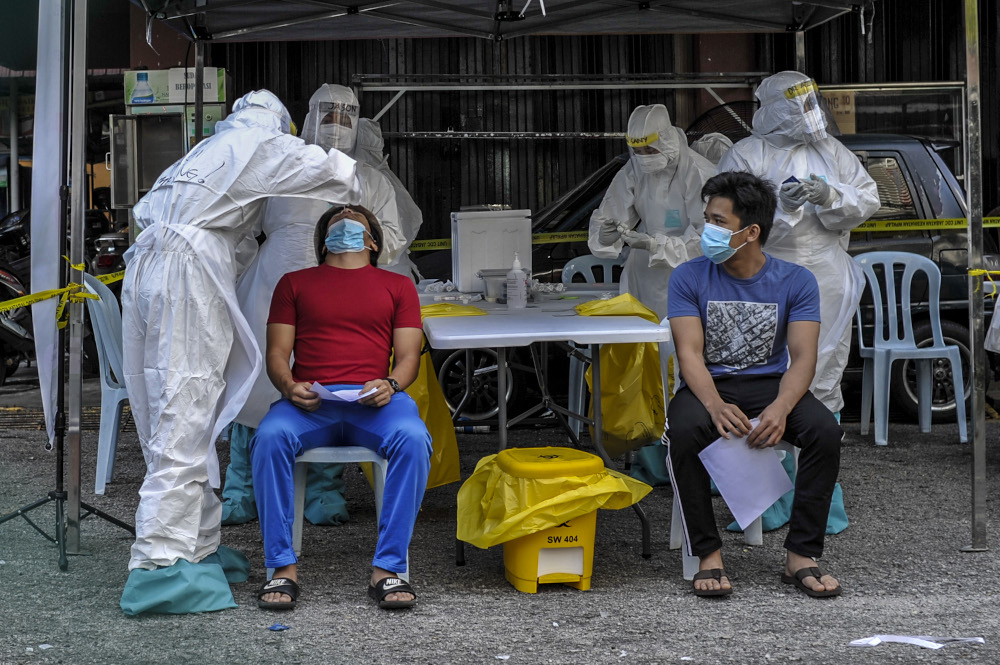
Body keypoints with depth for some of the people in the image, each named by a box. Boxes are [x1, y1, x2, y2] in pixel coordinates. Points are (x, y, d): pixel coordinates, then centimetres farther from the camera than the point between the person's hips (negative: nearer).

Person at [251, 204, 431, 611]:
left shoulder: (397, 286, 23)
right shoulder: (295, 283, 24)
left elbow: (408, 355, 13)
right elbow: (277, 353, 14)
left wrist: (390, 385, -11)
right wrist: (289, 386, -10)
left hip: (373, 401, 0)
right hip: (310, 401, 0)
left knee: (413, 439, -34)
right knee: (269, 437, -34)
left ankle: (387, 568, -27)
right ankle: (283, 569, -25)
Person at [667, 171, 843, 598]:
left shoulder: (796, 281, 1)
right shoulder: (689, 278, -1)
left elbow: (803, 357, -9)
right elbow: (690, 353, -11)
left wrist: (780, 408, -30)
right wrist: (716, 406, -31)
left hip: (772, 384, 1)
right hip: (709, 386, -1)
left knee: (825, 431, -29)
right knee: (683, 433, -34)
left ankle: (801, 555, -18)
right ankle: (708, 556, -22)